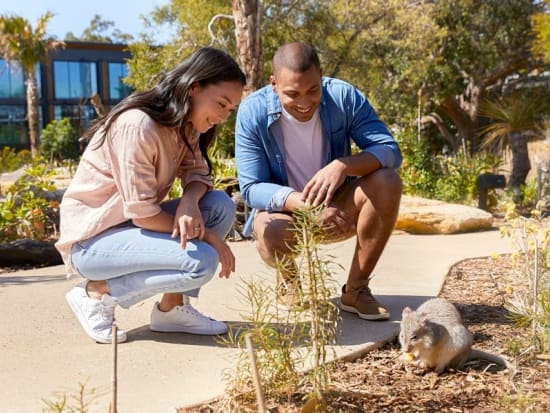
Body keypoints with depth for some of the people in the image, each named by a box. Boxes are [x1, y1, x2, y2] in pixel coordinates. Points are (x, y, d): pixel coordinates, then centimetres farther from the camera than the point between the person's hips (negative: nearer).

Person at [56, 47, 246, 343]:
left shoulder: (184, 123, 1)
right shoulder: (138, 125, -26)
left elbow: (197, 174, -1)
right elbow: (142, 213, -24)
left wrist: (189, 202, -24)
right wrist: (206, 236, -17)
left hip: (135, 225, 9)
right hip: (91, 239, -8)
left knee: (221, 206, -9)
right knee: (202, 261, -25)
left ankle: (172, 307, -1)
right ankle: (97, 292, -7)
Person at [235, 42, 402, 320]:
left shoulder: (343, 96, -15)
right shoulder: (252, 112, -18)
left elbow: (390, 151, -19)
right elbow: (252, 189, -19)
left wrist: (343, 165, -39)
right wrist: (303, 204, -38)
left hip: (337, 209, 2)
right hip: (284, 210, -2)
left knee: (387, 182, -26)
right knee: (271, 234, -37)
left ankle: (356, 289, -11)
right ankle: (288, 277, 3)